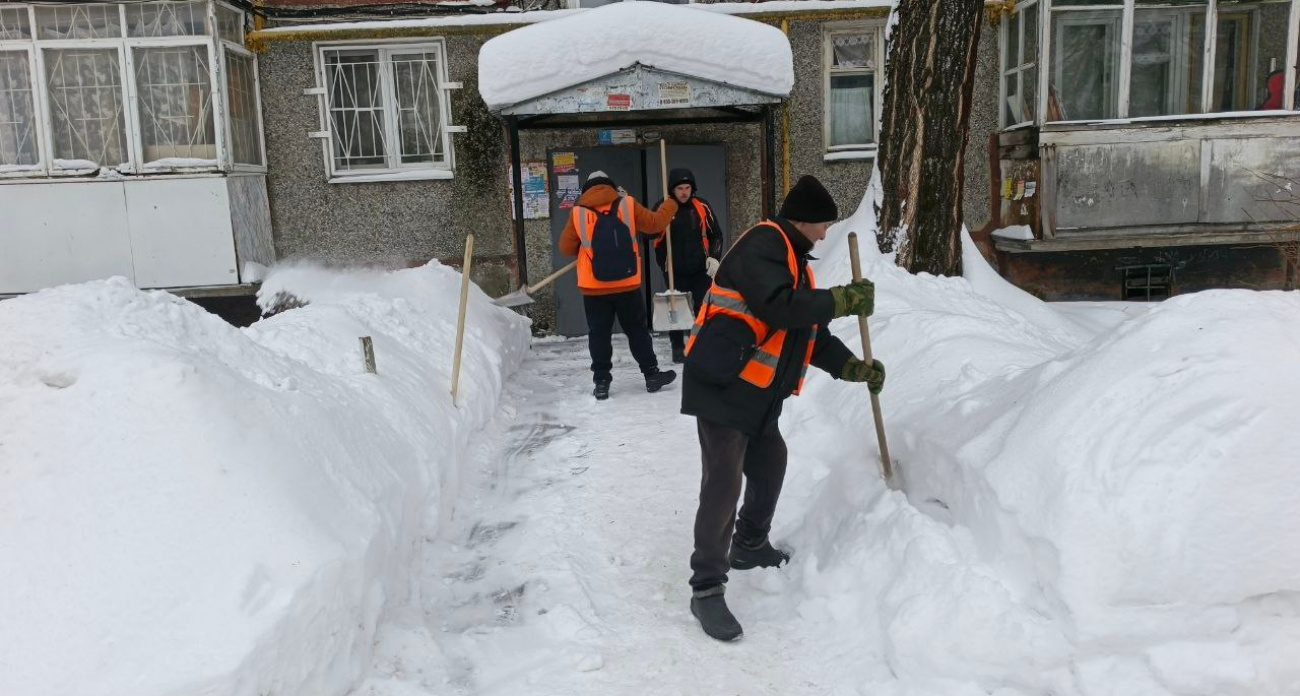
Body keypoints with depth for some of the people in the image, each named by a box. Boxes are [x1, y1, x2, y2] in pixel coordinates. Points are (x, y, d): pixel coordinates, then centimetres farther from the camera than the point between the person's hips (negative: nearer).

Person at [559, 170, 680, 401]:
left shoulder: (578, 212, 1)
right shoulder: (627, 204, 1)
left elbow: (566, 248, 5)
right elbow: (654, 224, 6)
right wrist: (670, 205, 22)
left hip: (594, 287, 0)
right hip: (627, 284, 1)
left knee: (599, 334, 9)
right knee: (637, 330, 14)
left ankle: (601, 382, 8)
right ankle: (652, 374, 19)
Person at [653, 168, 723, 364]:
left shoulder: (702, 206, -1)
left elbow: (715, 234, 7)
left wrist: (714, 257, -3)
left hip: (700, 269, 1)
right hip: (674, 271, -1)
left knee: (703, 306, 4)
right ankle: (678, 347, 19)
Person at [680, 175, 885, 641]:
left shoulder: (793, 260, 19)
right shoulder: (762, 245, -12)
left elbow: (811, 333, 22)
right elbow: (779, 308, -27)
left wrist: (855, 368, 14)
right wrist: (845, 300, -19)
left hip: (758, 393, 10)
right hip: (722, 385, -10)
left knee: (770, 465, 20)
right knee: (724, 482, -11)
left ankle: (750, 546, 41)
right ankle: (707, 589, -3)